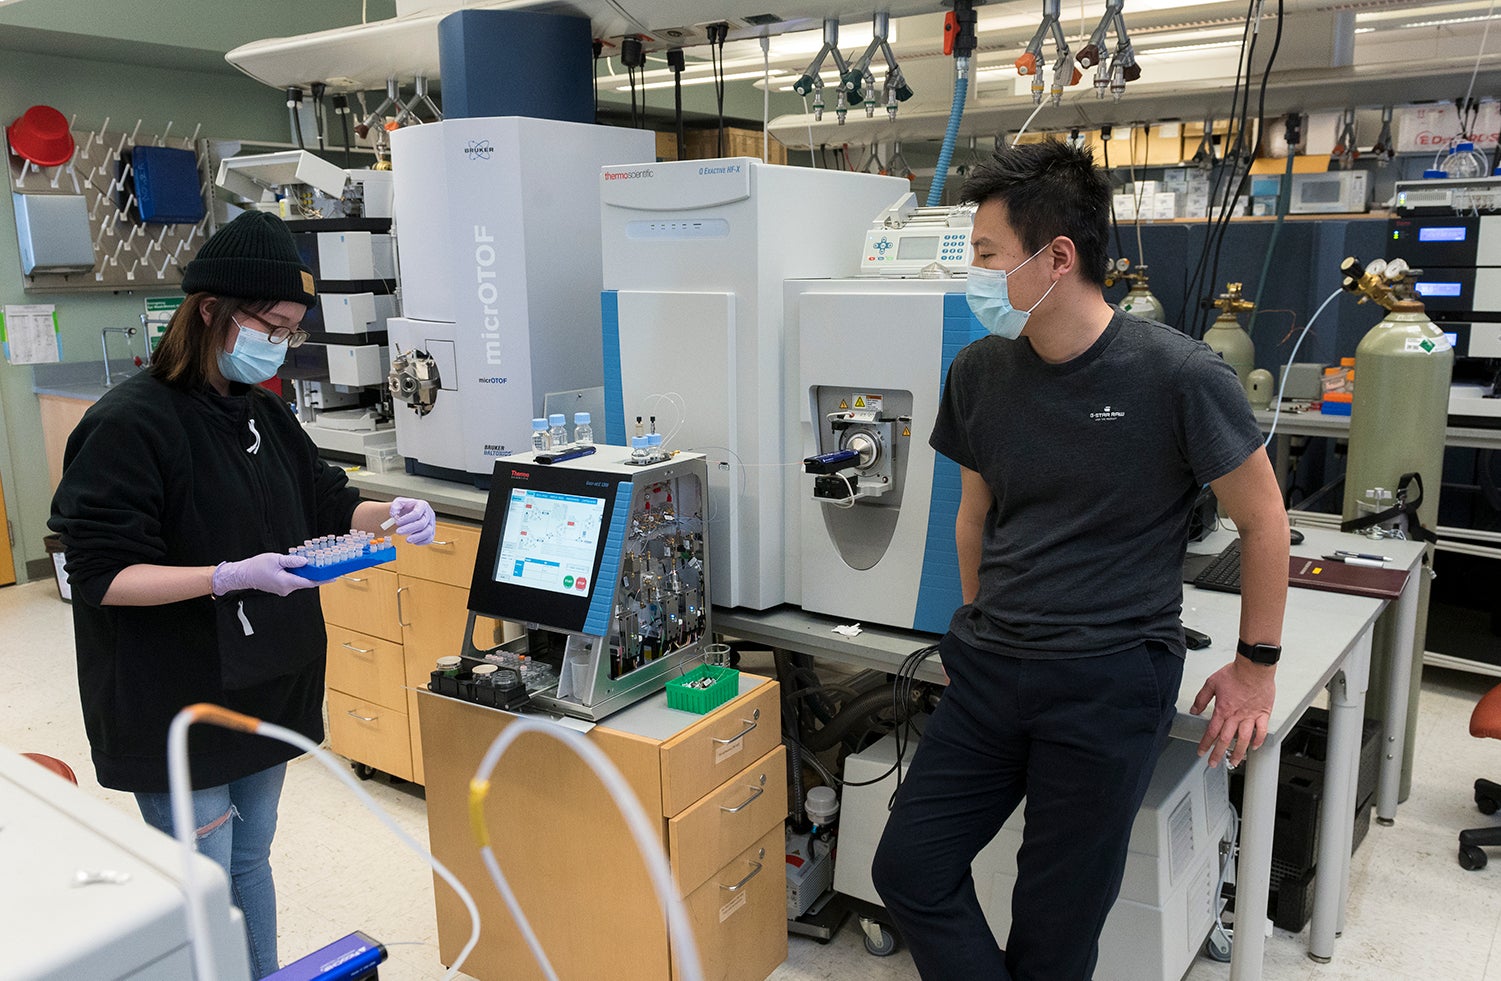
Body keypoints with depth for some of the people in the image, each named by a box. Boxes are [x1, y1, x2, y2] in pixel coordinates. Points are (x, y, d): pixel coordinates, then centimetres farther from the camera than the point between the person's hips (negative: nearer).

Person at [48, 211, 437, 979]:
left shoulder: (263, 414, 6)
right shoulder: (129, 423, -17)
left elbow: (325, 503, 16)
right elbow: (101, 575, -20)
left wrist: (387, 515, -5)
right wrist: (232, 576, -31)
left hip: (263, 687, 7)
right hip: (177, 707, -7)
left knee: (251, 862, 21)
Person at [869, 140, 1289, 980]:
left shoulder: (1178, 376, -12)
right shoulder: (980, 374, 3)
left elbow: (1263, 520, -1)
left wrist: (1257, 667, 3)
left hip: (1113, 680, -5)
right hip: (990, 671, 5)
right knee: (910, 869, 4)